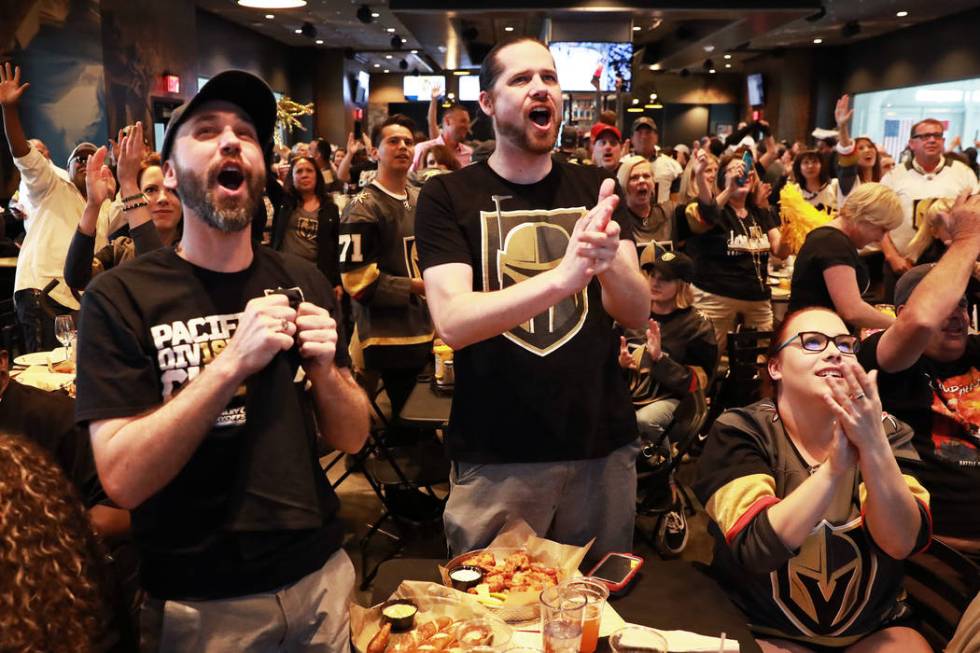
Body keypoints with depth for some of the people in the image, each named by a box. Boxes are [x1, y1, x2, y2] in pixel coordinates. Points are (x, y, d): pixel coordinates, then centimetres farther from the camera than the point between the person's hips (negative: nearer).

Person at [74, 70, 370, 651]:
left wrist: (325, 369, -18)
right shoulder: (121, 296, -12)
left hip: (320, 574, 3)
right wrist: (232, 362, -27)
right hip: (201, 603, -3)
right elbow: (122, 479, -19)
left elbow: (351, 437, 1)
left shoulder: (302, 282, -1)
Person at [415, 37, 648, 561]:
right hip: (495, 458, -2)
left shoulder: (593, 189, 3)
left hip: (603, 447, 3)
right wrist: (563, 276, -32)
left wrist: (610, 261, -28)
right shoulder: (447, 196, -5)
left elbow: (637, 312, -6)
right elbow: (452, 322, -18)